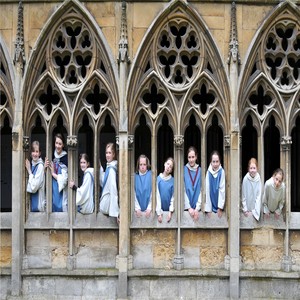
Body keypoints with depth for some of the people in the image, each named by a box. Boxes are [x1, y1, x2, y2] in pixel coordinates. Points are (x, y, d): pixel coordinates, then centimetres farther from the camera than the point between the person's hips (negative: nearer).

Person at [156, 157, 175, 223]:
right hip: (161, 210, 0)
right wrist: (159, 213, -13)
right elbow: (157, 196, -8)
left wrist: (170, 211, -14)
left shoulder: (173, 181, -4)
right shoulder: (158, 179, -6)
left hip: (169, 210, 0)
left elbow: (173, 197, -5)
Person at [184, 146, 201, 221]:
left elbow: (201, 190, -1)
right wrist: (189, 207, -11)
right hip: (186, 208, -1)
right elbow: (183, 190, -4)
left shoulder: (200, 171, 3)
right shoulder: (184, 170, 0)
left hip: (197, 208, 1)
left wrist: (197, 208, -10)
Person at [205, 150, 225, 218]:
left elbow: (222, 189, -8)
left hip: (219, 206, -1)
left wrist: (220, 207, -10)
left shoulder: (222, 172, -9)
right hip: (211, 206, 1)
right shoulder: (208, 172, -4)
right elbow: (207, 190, -4)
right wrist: (208, 209, -7)